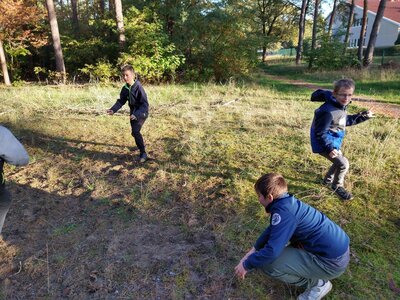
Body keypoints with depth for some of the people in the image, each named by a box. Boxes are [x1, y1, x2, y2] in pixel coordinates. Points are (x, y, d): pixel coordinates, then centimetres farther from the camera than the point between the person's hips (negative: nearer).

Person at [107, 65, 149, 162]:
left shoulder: (138, 88, -24)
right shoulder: (125, 88, -4)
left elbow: (145, 104, -26)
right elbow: (121, 101, 3)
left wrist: (137, 114, -39)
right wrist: (113, 110, -15)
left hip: (142, 112, -7)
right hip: (133, 112, 8)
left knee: (135, 131, -22)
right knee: (134, 132, 17)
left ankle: (143, 153, -10)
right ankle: (141, 145, 45)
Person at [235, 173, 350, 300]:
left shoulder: (284, 212, -25)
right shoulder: (287, 203, 3)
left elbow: (271, 251, -28)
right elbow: (271, 230, 16)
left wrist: (246, 265, -12)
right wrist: (254, 250, 12)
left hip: (333, 261, -9)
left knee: (267, 263, -15)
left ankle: (317, 284, 4)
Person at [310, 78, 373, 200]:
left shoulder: (341, 106, 1)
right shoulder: (328, 111, -31)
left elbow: (346, 121, 19)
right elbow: (320, 133, -28)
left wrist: (363, 116, 12)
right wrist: (329, 148, -33)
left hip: (334, 142, 11)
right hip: (325, 144, -10)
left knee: (339, 162, 26)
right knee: (343, 164, -9)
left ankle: (328, 180, 50)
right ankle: (337, 186, 18)